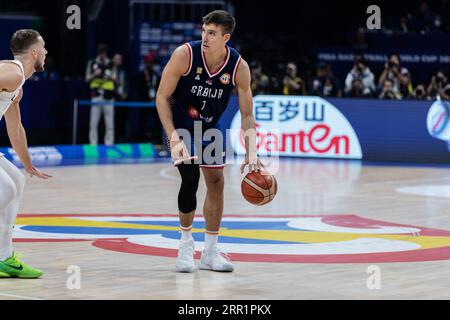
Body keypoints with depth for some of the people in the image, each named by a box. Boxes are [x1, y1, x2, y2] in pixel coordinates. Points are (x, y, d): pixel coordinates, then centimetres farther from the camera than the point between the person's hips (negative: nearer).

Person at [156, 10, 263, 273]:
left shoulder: (239, 67, -19)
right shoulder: (185, 55, -26)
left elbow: (247, 114, -12)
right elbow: (162, 97, -18)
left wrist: (251, 154, -23)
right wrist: (173, 138, -26)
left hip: (209, 127, 4)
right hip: (180, 124, -4)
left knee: (216, 182, 4)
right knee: (190, 178, -18)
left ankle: (211, 252, 16)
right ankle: (186, 244, 0)